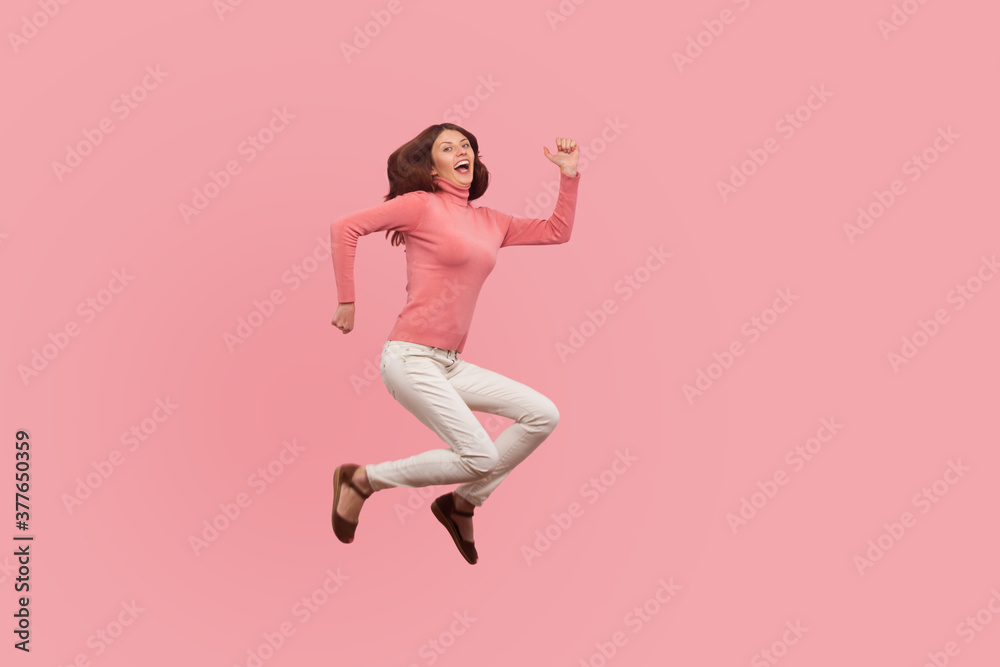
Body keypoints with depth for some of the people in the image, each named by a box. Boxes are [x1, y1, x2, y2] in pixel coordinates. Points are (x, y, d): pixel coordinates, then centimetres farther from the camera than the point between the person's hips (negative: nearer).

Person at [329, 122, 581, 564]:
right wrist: (346, 302, -7)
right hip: (410, 358, -7)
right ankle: (362, 479, 3)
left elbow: (557, 231, 22)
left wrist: (569, 176, 13)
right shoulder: (421, 204, -4)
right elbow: (344, 228, -8)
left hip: (450, 365, 7)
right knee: (482, 458, -14)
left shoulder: (490, 223, 15)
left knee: (543, 415, 0)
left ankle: (462, 504, 12)